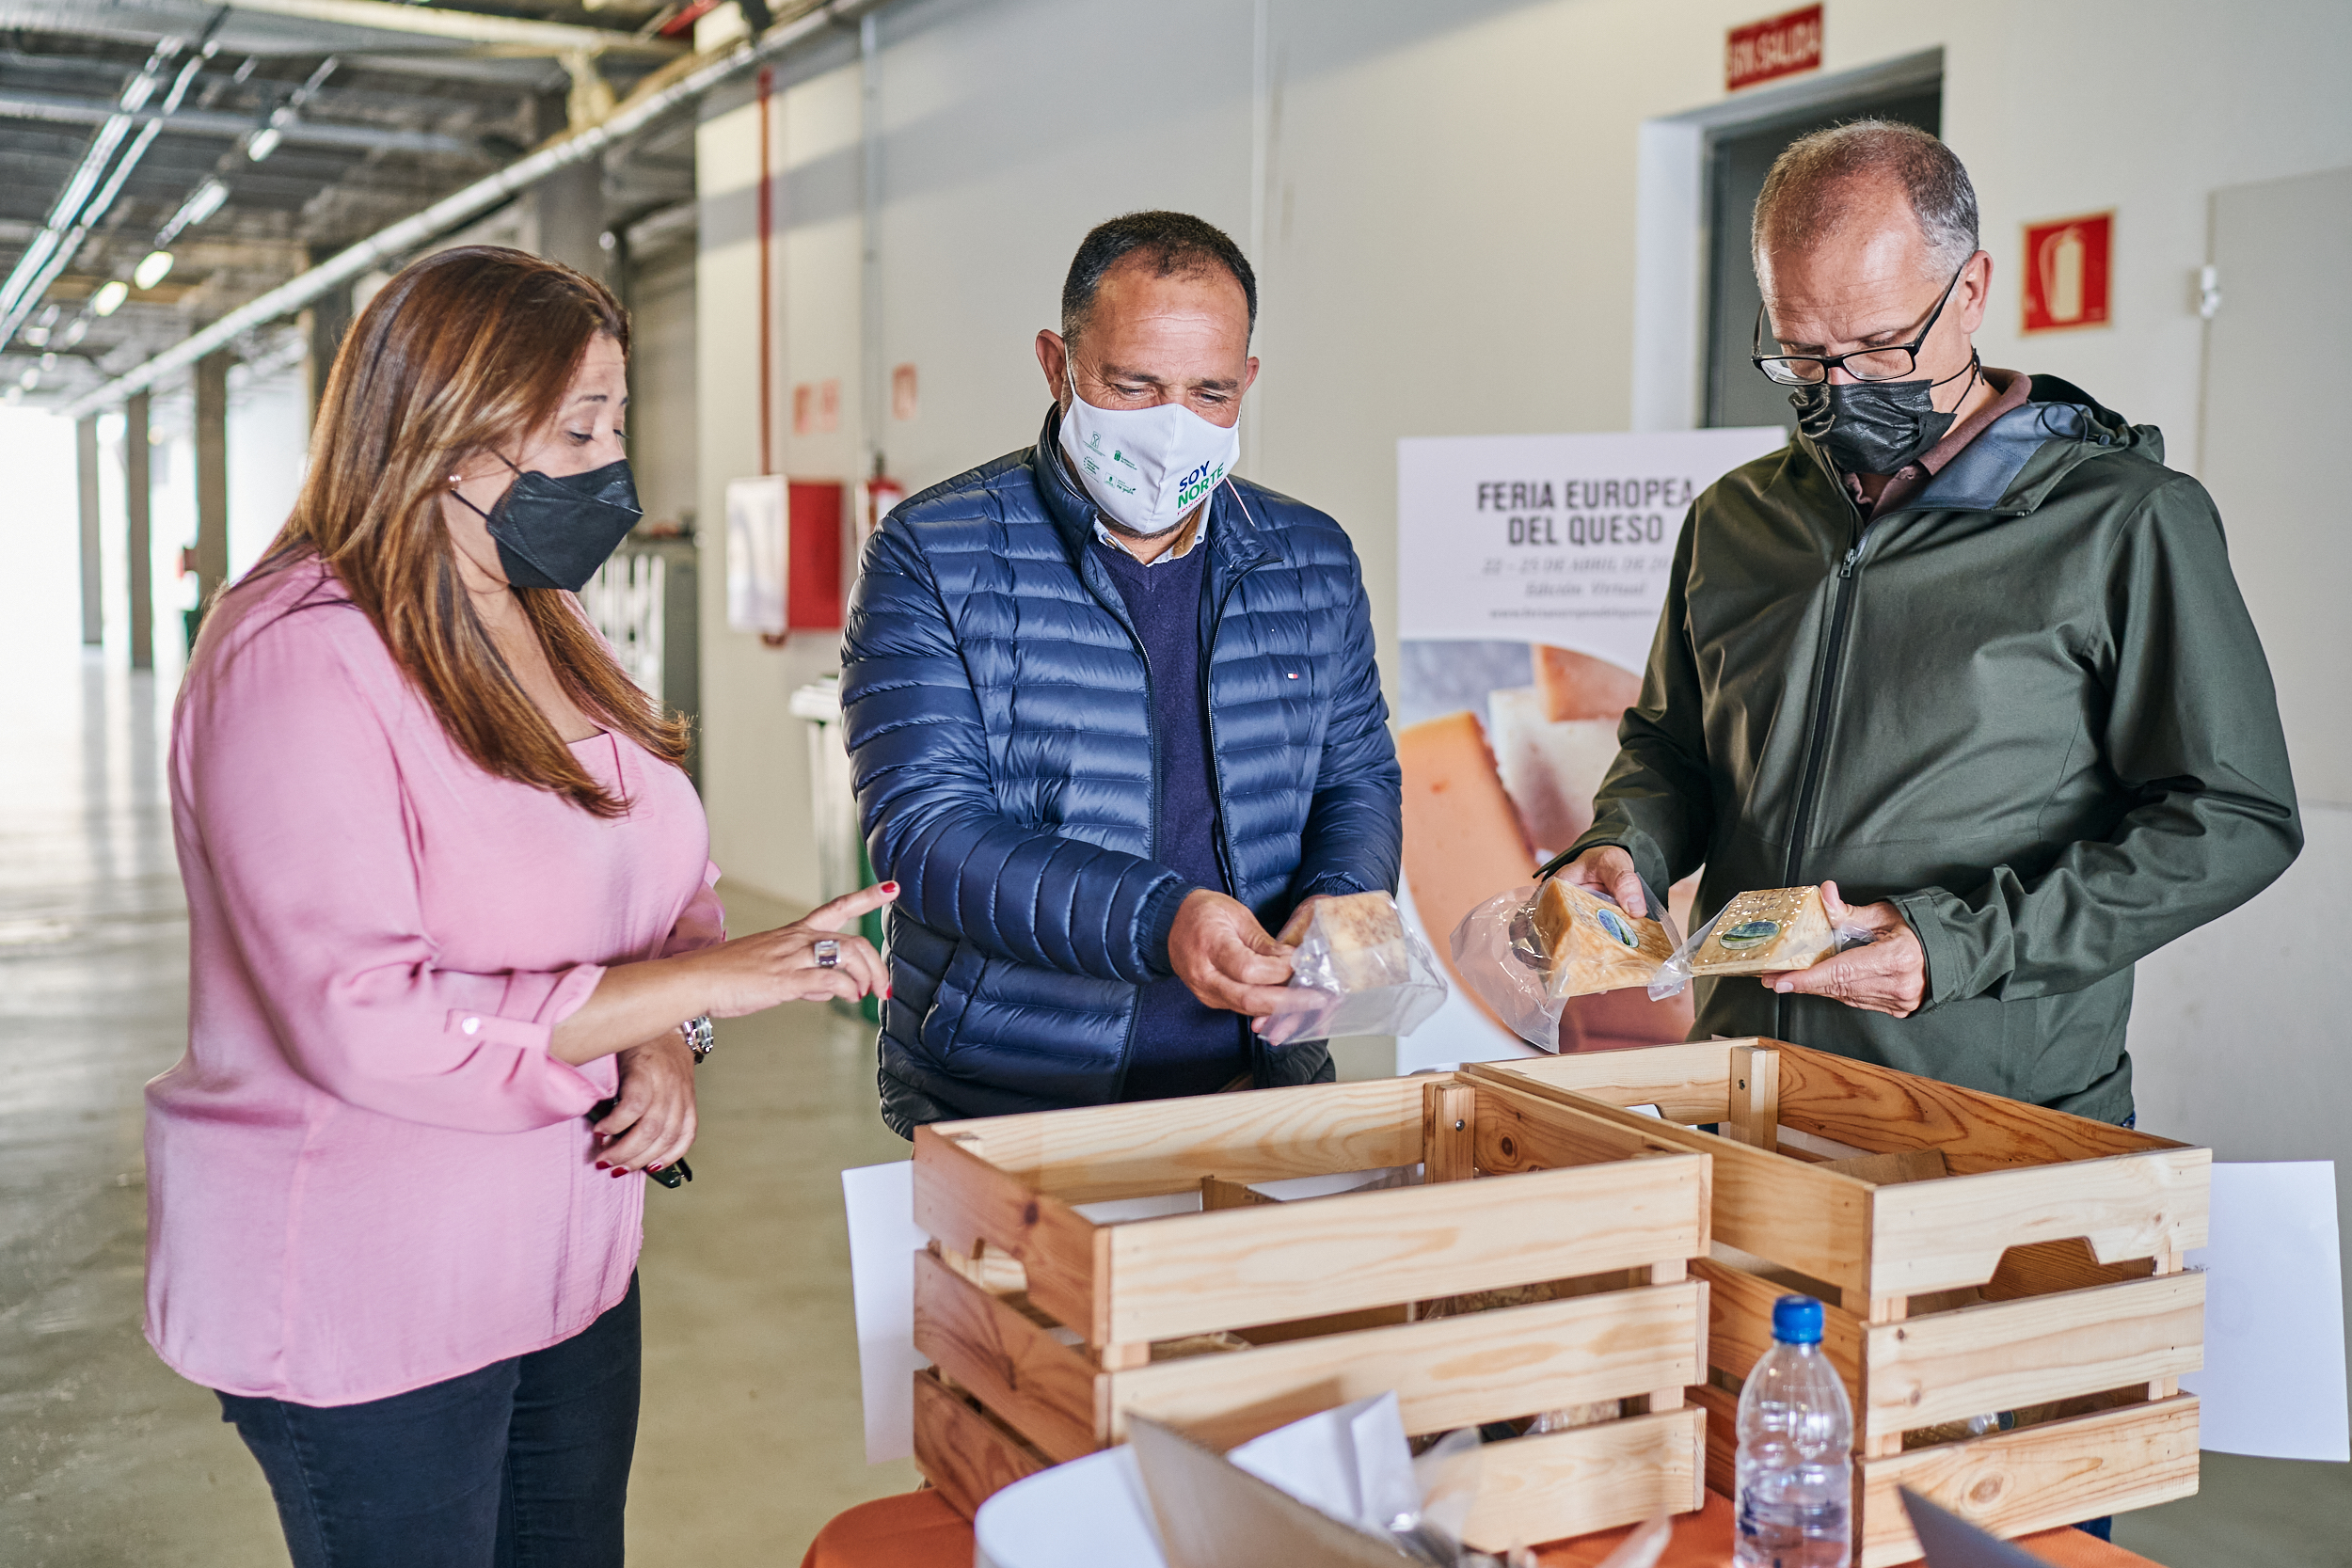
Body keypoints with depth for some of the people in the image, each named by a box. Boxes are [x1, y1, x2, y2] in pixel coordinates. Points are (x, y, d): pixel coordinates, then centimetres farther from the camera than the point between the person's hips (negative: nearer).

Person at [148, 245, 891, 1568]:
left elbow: (663, 889, 12)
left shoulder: (550, 629, 7)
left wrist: (665, 1044, -10)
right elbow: (368, 1026, -28)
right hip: (366, 1306, -8)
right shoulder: (301, 662, -20)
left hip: (573, 1255, 8)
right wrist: (706, 982, -27)